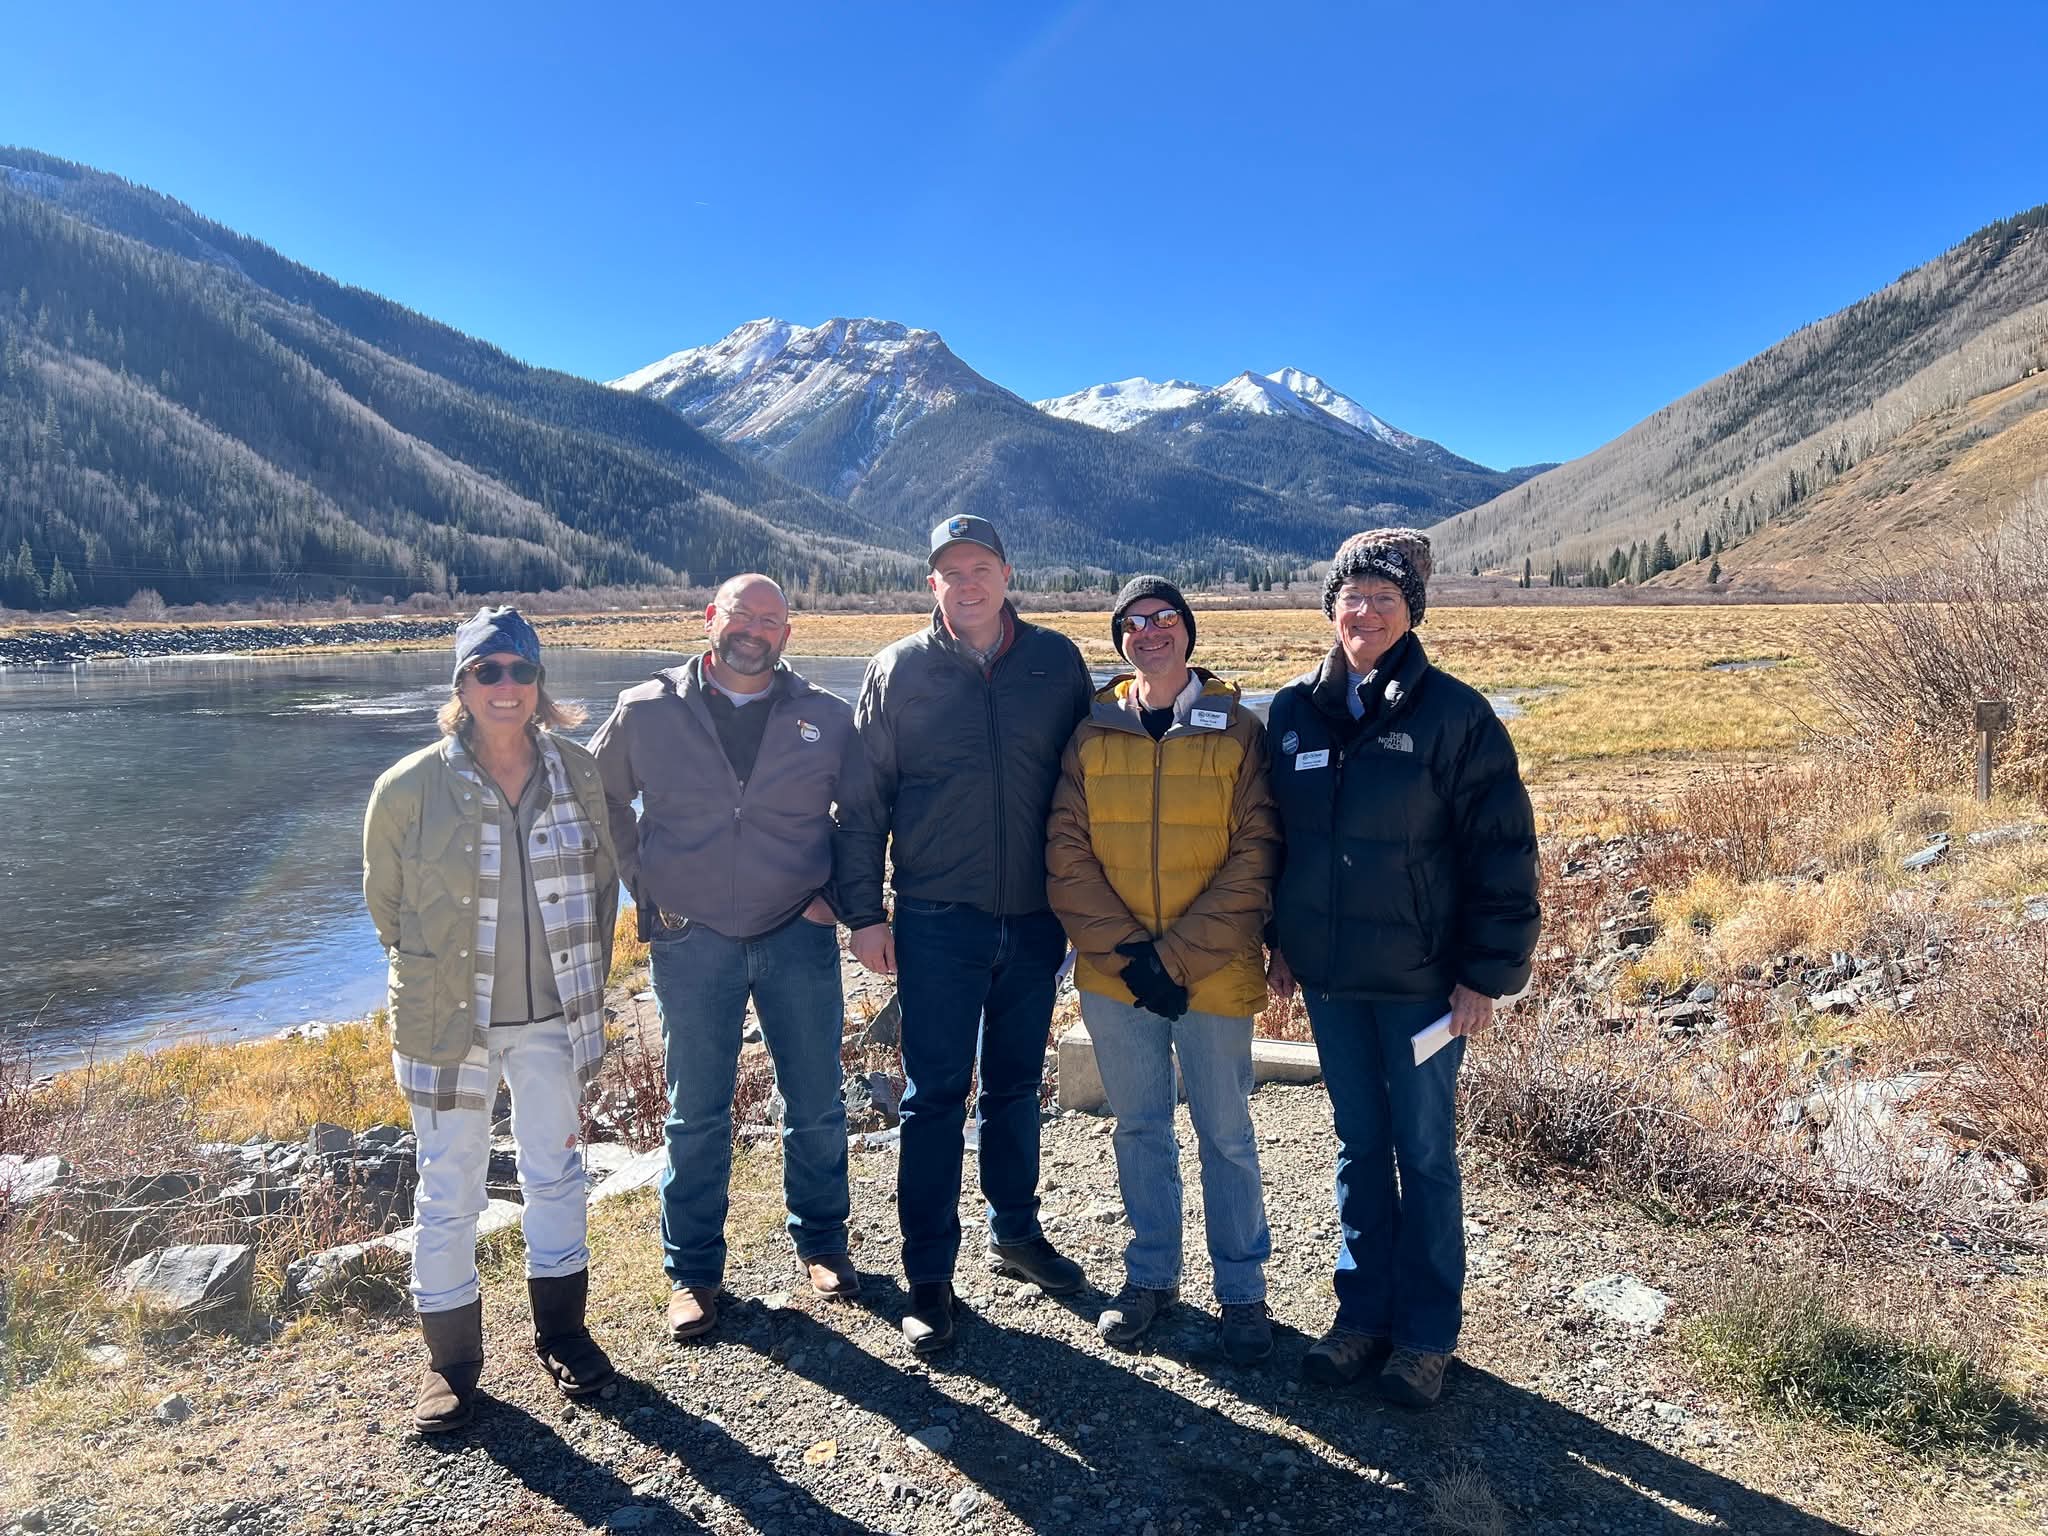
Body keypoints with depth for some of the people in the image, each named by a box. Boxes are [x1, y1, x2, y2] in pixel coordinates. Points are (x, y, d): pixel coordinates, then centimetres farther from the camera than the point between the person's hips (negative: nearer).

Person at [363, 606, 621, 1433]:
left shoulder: (578, 774, -5)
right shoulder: (410, 788, -12)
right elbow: (385, 900, 3)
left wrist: (584, 983, 7)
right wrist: (431, 976, 6)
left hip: (553, 1017, 2)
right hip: (448, 1021, -2)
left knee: (556, 1172, 16)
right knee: (449, 1191, 9)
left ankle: (560, 1329, 37)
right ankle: (451, 1358, 30)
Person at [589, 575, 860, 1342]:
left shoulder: (827, 718, 0)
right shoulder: (646, 712, -1)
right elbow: (598, 800, 11)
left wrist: (835, 893, 3)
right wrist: (643, 887, 5)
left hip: (798, 936, 1)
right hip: (691, 940, -1)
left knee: (817, 1104, 10)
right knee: (695, 1114, 9)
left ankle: (821, 1243, 31)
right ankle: (692, 1271, 24)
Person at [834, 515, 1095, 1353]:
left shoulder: (1057, 662, 2)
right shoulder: (899, 669, -2)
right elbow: (863, 800, 0)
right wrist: (864, 911, -4)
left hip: (1034, 920, 2)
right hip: (937, 922, -2)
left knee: (1016, 1086, 17)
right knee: (934, 1097, 3)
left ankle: (1016, 1231, 35)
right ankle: (928, 1276, 15)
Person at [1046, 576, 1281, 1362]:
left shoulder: (1237, 730, -4)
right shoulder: (1092, 735, 2)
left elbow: (1254, 859, -9)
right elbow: (1066, 856, -2)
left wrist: (1178, 958, -15)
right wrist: (1129, 951, -12)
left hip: (1213, 974, -2)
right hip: (1113, 974, 2)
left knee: (1225, 1135, 10)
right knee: (1139, 1127, 16)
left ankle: (1242, 1289, 28)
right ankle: (1151, 1274, 34)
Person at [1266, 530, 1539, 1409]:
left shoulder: (1451, 715, -10)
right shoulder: (1294, 712, 3)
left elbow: (1501, 851, -10)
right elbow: (1275, 836, 13)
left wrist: (1488, 973, -12)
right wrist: (1281, 939, 11)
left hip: (1419, 978, -4)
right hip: (1329, 976, 4)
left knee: (1424, 1153, 9)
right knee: (1359, 1148, 15)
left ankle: (1426, 1333, 23)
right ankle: (1364, 1312, 29)